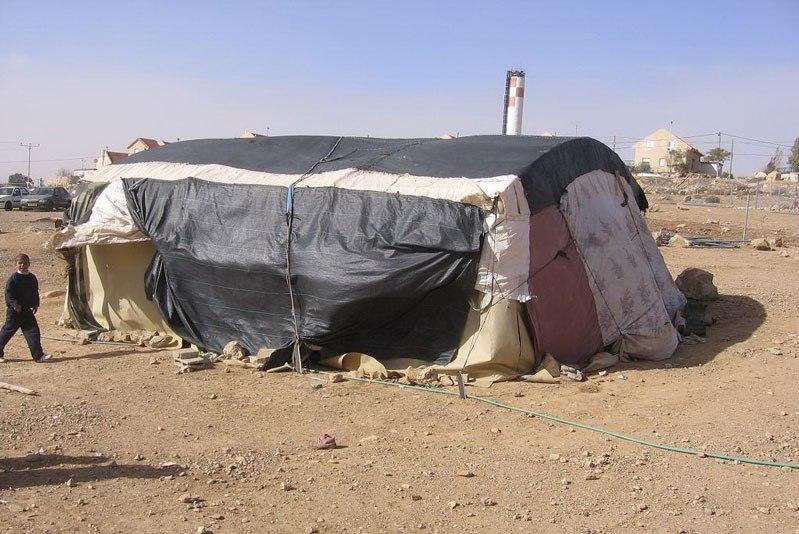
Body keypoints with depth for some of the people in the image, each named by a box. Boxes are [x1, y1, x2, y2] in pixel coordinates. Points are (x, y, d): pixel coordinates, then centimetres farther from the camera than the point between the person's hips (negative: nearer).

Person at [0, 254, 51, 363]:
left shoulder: (32, 278, 8)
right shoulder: (13, 278, -10)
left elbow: (35, 292, 19)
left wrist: (36, 304, 12)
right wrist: (15, 304, -23)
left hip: (27, 310, 5)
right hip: (14, 310, -5)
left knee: (33, 331, -1)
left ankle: (38, 355, -1)